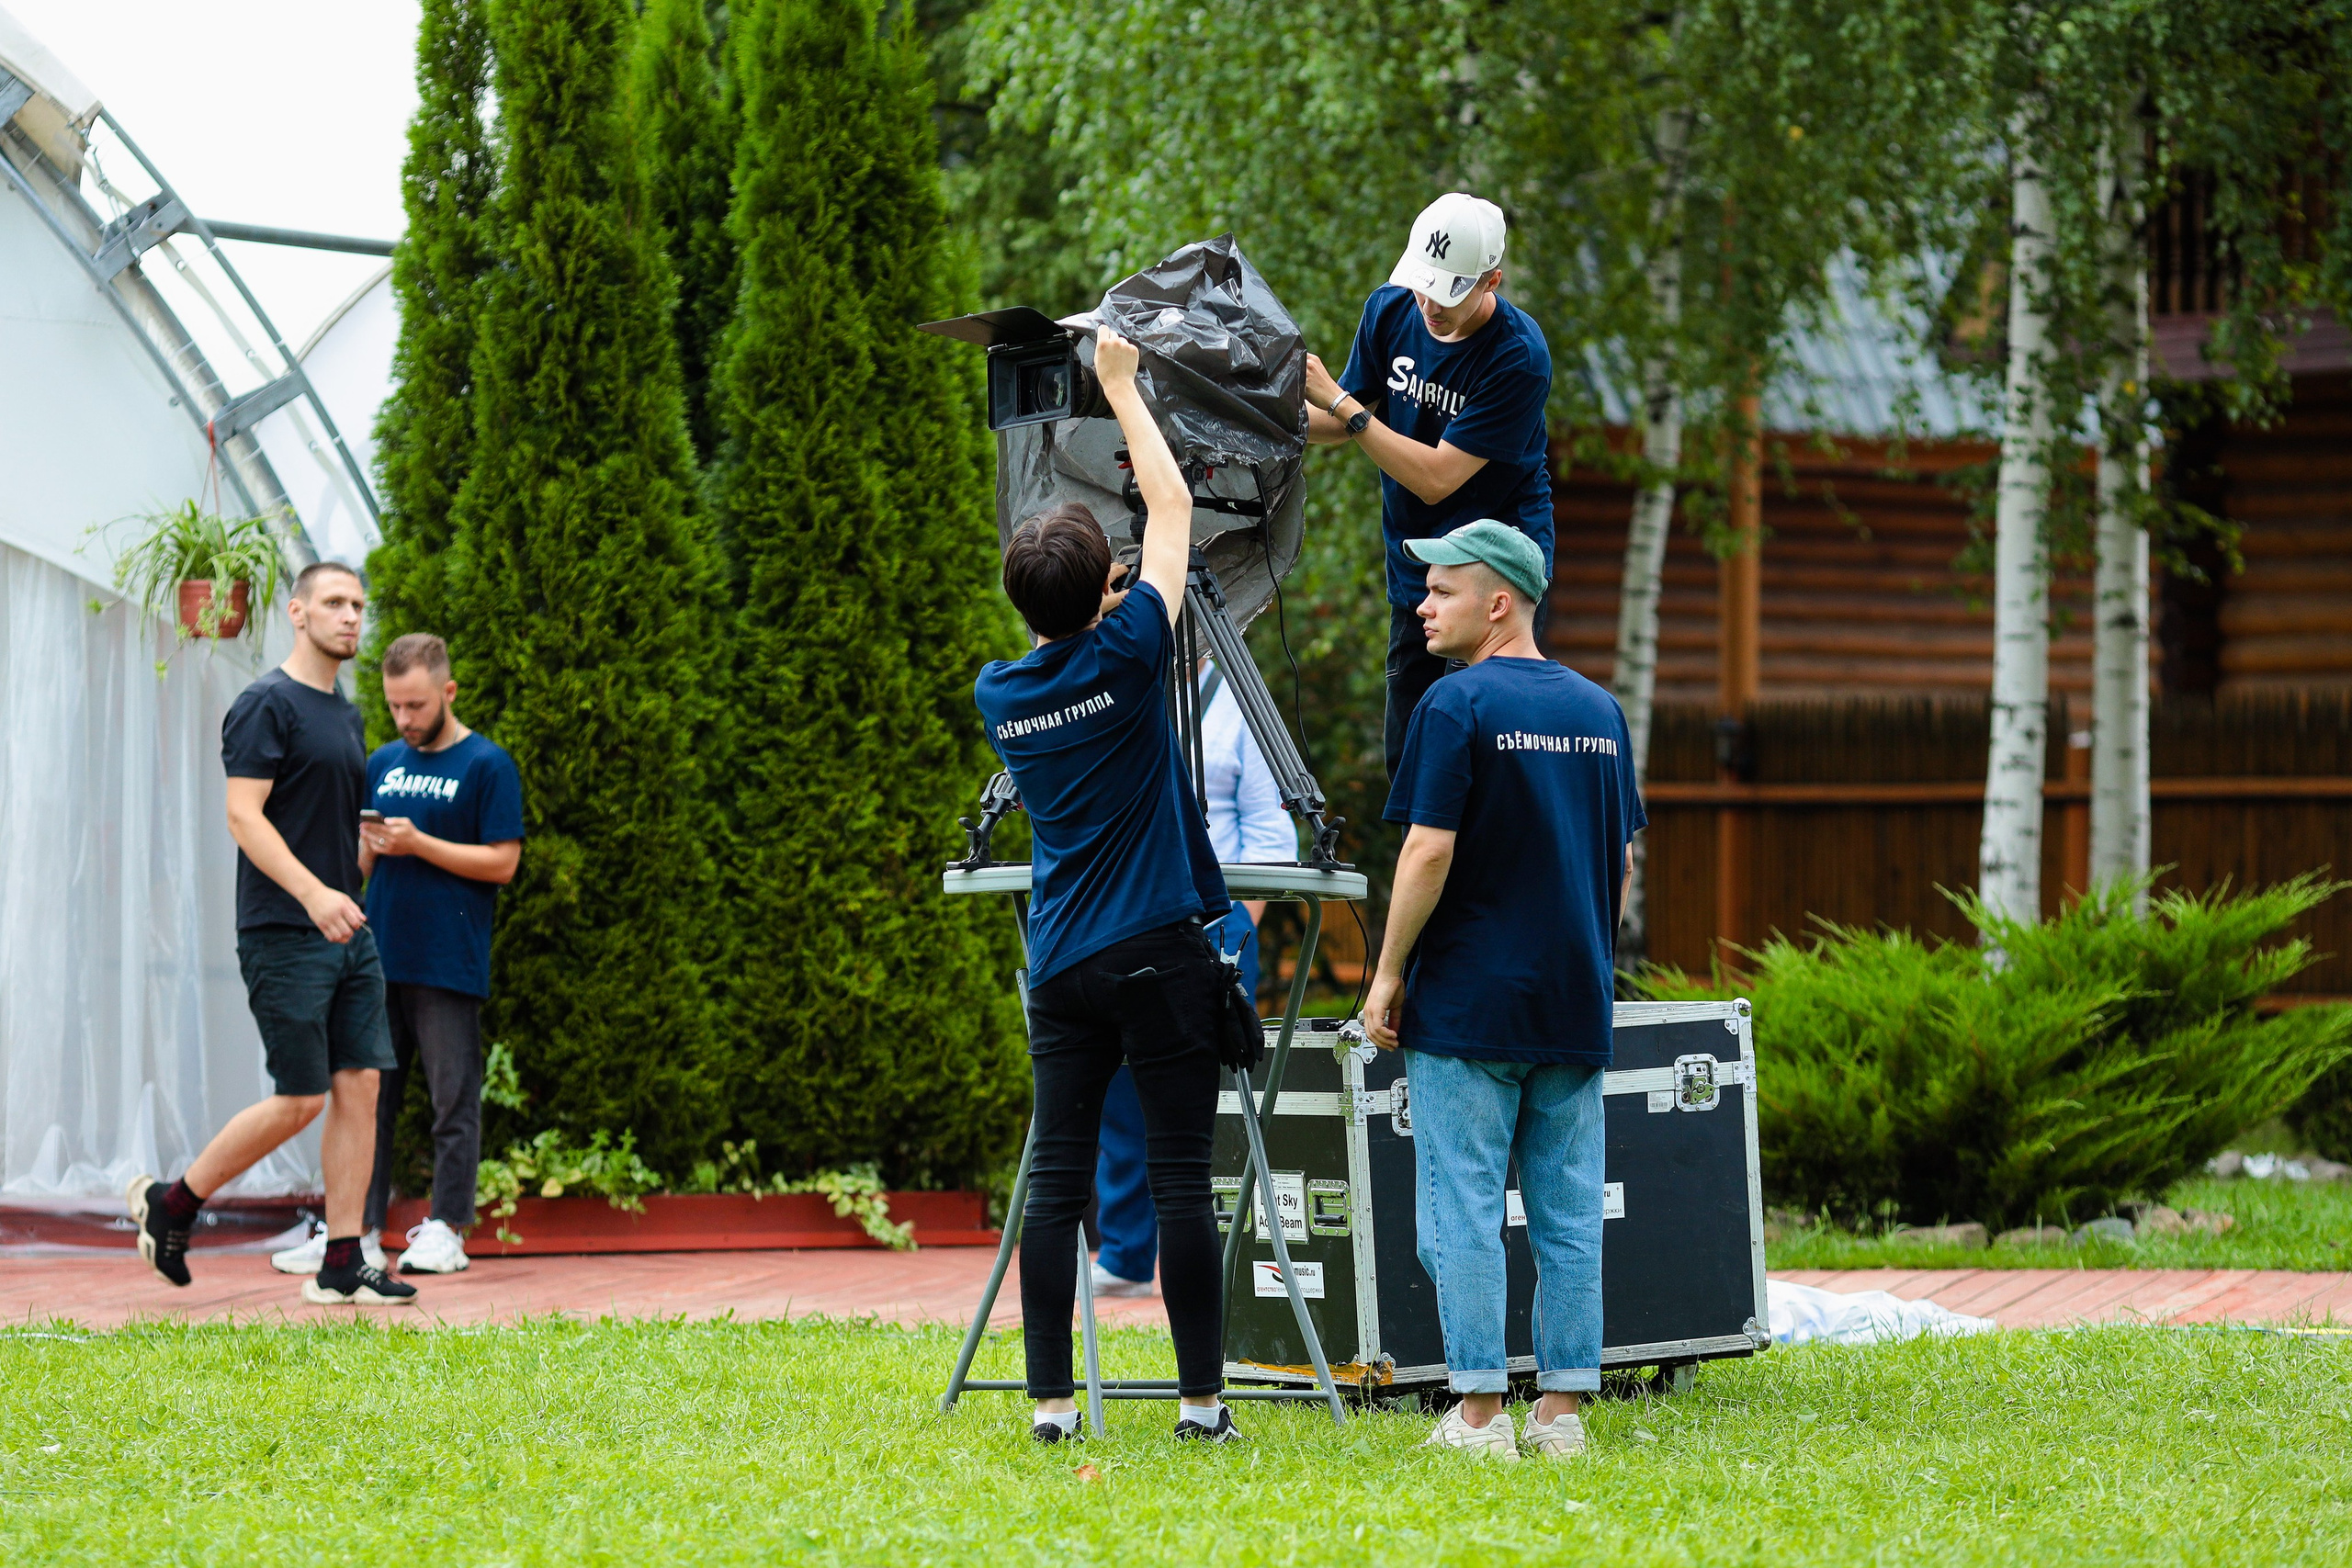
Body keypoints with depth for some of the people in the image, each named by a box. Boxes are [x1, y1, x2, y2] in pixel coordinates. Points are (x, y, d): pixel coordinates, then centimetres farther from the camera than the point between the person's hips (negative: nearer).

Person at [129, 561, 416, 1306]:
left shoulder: (346, 715, 16)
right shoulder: (267, 705, -10)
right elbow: (244, 814, -18)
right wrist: (314, 894, -27)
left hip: (349, 936, 8)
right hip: (283, 936, -8)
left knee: (358, 1088, 1)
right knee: (301, 1099, -7)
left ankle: (342, 1265, 4)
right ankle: (170, 1204, 9)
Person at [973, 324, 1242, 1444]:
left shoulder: (999, 693, 4)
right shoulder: (1126, 657, -8)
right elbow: (1170, 504, 3)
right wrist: (1121, 387, 12)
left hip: (1062, 965, 4)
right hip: (1158, 954, -4)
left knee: (1057, 1181, 3)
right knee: (1179, 1179, -3)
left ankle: (1051, 1398, 1)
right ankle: (1201, 1396, -2)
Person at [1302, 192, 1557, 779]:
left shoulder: (1519, 356, -23)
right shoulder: (1392, 308, -3)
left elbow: (1437, 477, -24)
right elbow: (1349, 423, 10)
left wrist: (1339, 402, -25)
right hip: (1415, 572, 6)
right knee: (1405, 756, 7)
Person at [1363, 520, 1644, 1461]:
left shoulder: (1459, 705, -10)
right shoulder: (1598, 710, 10)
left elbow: (1430, 853, -14)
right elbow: (1624, 859, 15)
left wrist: (1388, 975, -7)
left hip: (1469, 1002, -6)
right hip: (1577, 1010, 6)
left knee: (1463, 1210, -2)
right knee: (1569, 1214, 7)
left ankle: (1480, 1414, -4)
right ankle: (1562, 1410, 7)